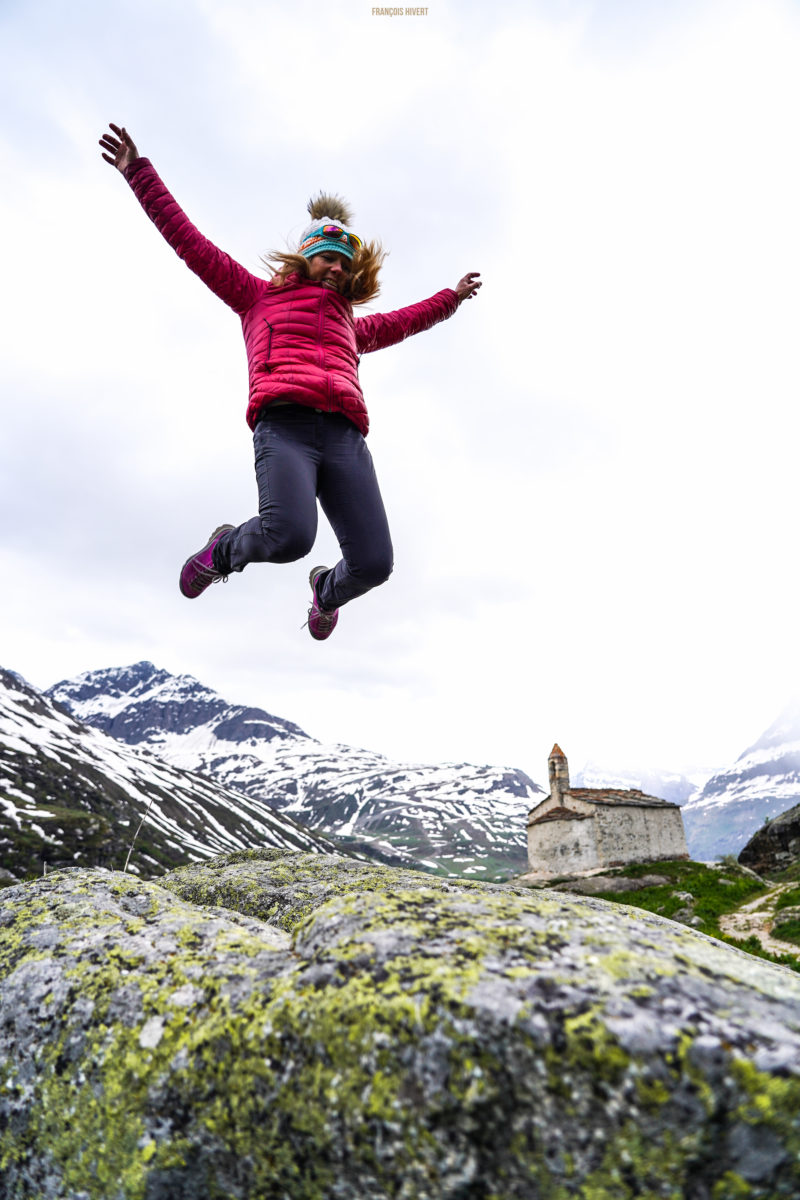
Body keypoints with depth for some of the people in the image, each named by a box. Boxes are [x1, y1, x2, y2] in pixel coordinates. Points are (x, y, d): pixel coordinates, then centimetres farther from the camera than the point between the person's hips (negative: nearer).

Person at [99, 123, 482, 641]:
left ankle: (327, 590, 22)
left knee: (374, 563, -15)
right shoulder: (260, 297, 27)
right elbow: (191, 243, 25)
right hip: (285, 423, -4)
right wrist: (140, 173, 21)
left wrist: (451, 298, 61)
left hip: (344, 435, 4)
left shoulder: (350, 326, 38)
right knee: (289, 537, -33)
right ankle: (225, 550, 4)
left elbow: (402, 321, 54)